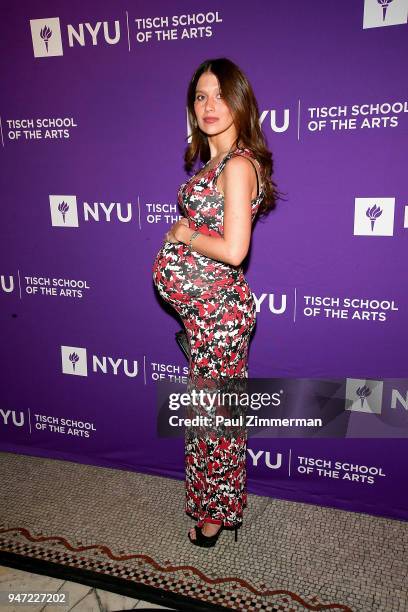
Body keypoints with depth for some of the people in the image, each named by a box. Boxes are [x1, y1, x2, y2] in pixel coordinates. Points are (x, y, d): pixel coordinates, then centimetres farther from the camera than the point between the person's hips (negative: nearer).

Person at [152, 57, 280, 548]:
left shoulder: (238, 164, -18)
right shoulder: (214, 160, 12)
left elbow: (232, 249, -25)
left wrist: (182, 233, -11)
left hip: (218, 309, -9)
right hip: (203, 306, 9)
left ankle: (217, 512, 30)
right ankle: (214, 500, 42)